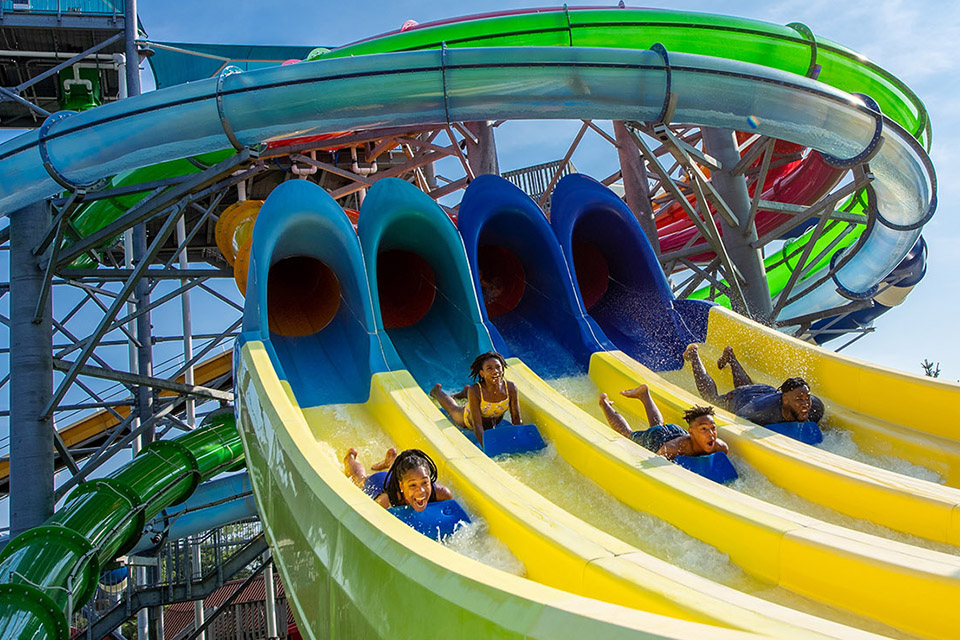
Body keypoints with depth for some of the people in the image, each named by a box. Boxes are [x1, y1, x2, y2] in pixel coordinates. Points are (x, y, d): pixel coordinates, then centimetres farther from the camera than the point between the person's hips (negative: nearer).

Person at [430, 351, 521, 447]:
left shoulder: (510, 388, -35)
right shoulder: (475, 391, -42)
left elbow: (517, 420, -24)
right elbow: (477, 425, -39)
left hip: (496, 421, 2)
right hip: (469, 419, -2)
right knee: (453, 408, 31)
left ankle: (465, 392, 61)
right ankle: (437, 390, 61)